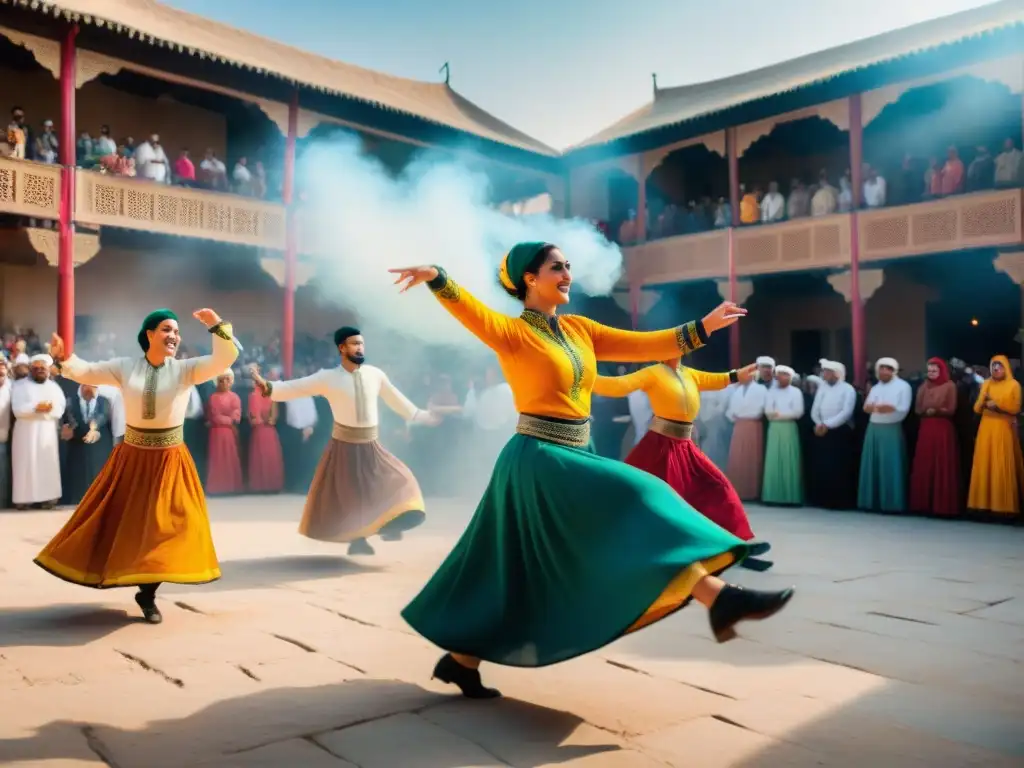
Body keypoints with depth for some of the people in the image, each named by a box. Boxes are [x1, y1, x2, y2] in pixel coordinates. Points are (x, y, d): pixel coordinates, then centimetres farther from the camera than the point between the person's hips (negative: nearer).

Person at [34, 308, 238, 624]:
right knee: (119, 522, 6)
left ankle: (147, 593, 16)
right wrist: (63, 357, -19)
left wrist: (217, 326, -27)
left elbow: (225, 359, -14)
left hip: (169, 461, -1)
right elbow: (85, 372, 1)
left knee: (162, 526, 0)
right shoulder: (125, 367, 1)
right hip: (131, 458, 1)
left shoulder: (186, 369, -4)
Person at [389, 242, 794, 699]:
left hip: (571, 458, 8)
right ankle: (719, 599, -18)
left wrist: (703, 327, 7)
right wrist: (436, 278, -46)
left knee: (513, 571, 12)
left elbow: (643, 346, 11)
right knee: (634, 507, -17)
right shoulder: (512, 332, -7)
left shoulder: (579, 330, 13)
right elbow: (472, 312, -27)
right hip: (540, 460, -8)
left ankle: (460, 659, 24)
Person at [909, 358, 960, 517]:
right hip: (926, 430, 4)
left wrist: (935, 411, -6)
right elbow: (918, 409, 5)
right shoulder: (923, 387, 13)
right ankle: (924, 504, 6)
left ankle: (943, 506, -2)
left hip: (943, 430, -4)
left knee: (943, 467, -4)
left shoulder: (950, 386, 1)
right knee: (923, 467, 1)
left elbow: (951, 410, -7)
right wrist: (927, 411, -12)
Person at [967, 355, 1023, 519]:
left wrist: (998, 405, -13)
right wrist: (984, 402, -10)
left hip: (1004, 429, -4)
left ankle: (1005, 506, -5)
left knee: (1003, 467, -6)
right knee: (984, 465, -1)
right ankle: (985, 504, 1)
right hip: (986, 428, 4)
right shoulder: (986, 384, 13)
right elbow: (976, 409, 9)